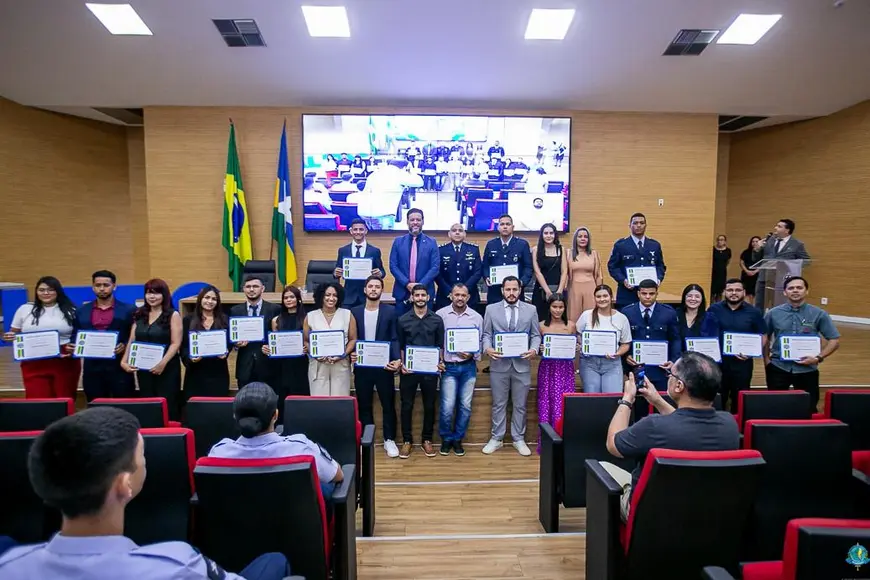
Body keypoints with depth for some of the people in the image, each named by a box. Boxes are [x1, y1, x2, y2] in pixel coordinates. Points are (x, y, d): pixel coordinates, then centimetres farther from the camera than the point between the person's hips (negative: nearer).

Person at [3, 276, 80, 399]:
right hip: (34, 364, 1)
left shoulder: (70, 311, 6)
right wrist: (9, 337, -7)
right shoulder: (25, 309, 9)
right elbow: (14, 334, 15)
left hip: (65, 363, -1)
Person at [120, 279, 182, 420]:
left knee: (166, 406, -4)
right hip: (143, 368, 5)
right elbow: (132, 341, 9)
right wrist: (124, 361, -4)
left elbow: (176, 343, -10)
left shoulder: (173, 315, -3)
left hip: (166, 369, -5)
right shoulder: (139, 315, 11)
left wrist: (163, 363, -20)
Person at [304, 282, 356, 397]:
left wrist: (343, 355, -10)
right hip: (318, 365, 0)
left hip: (340, 365, 0)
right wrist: (315, 355, -10)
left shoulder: (347, 314, 4)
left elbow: (353, 339, 5)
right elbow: (306, 341, 8)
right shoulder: (310, 316, 5)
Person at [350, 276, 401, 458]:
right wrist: (351, 354, -11)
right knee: (364, 405, 11)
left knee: (388, 404, 6)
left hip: (384, 365, -1)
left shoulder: (390, 311, 1)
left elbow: (395, 339, -3)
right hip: (361, 366, 2)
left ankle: (389, 440, 20)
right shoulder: (354, 312, 6)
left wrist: (397, 359, -17)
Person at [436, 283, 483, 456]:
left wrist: (472, 355, -12)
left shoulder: (477, 317, 1)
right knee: (447, 407, -5)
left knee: (465, 406, 7)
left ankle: (458, 439, 25)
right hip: (448, 366, -2)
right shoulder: (440, 314, -3)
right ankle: (446, 438, 19)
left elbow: (480, 343, 5)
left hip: (468, 367, 2)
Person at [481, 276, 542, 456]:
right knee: (498, 404, 9)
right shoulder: (491, 309, 4)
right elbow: (487, 334, 4)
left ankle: (519, 439, 24)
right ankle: (496, 438, 22)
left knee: (520, 405, 10)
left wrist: (534, 349, -13)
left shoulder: (531, 310, 5)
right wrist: (487, 348, -15)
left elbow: (536, 335, 6)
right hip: (499, 364, 0)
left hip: (522, 364, 1)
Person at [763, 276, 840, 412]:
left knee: (808, 409, 11)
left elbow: (834, 340, 1)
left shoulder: (819, 314, -1)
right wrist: (766, 360, 1)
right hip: (778, 368, 0)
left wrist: (819, 358, -11)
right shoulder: (773, 313, 0)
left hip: (807, 370, 0)